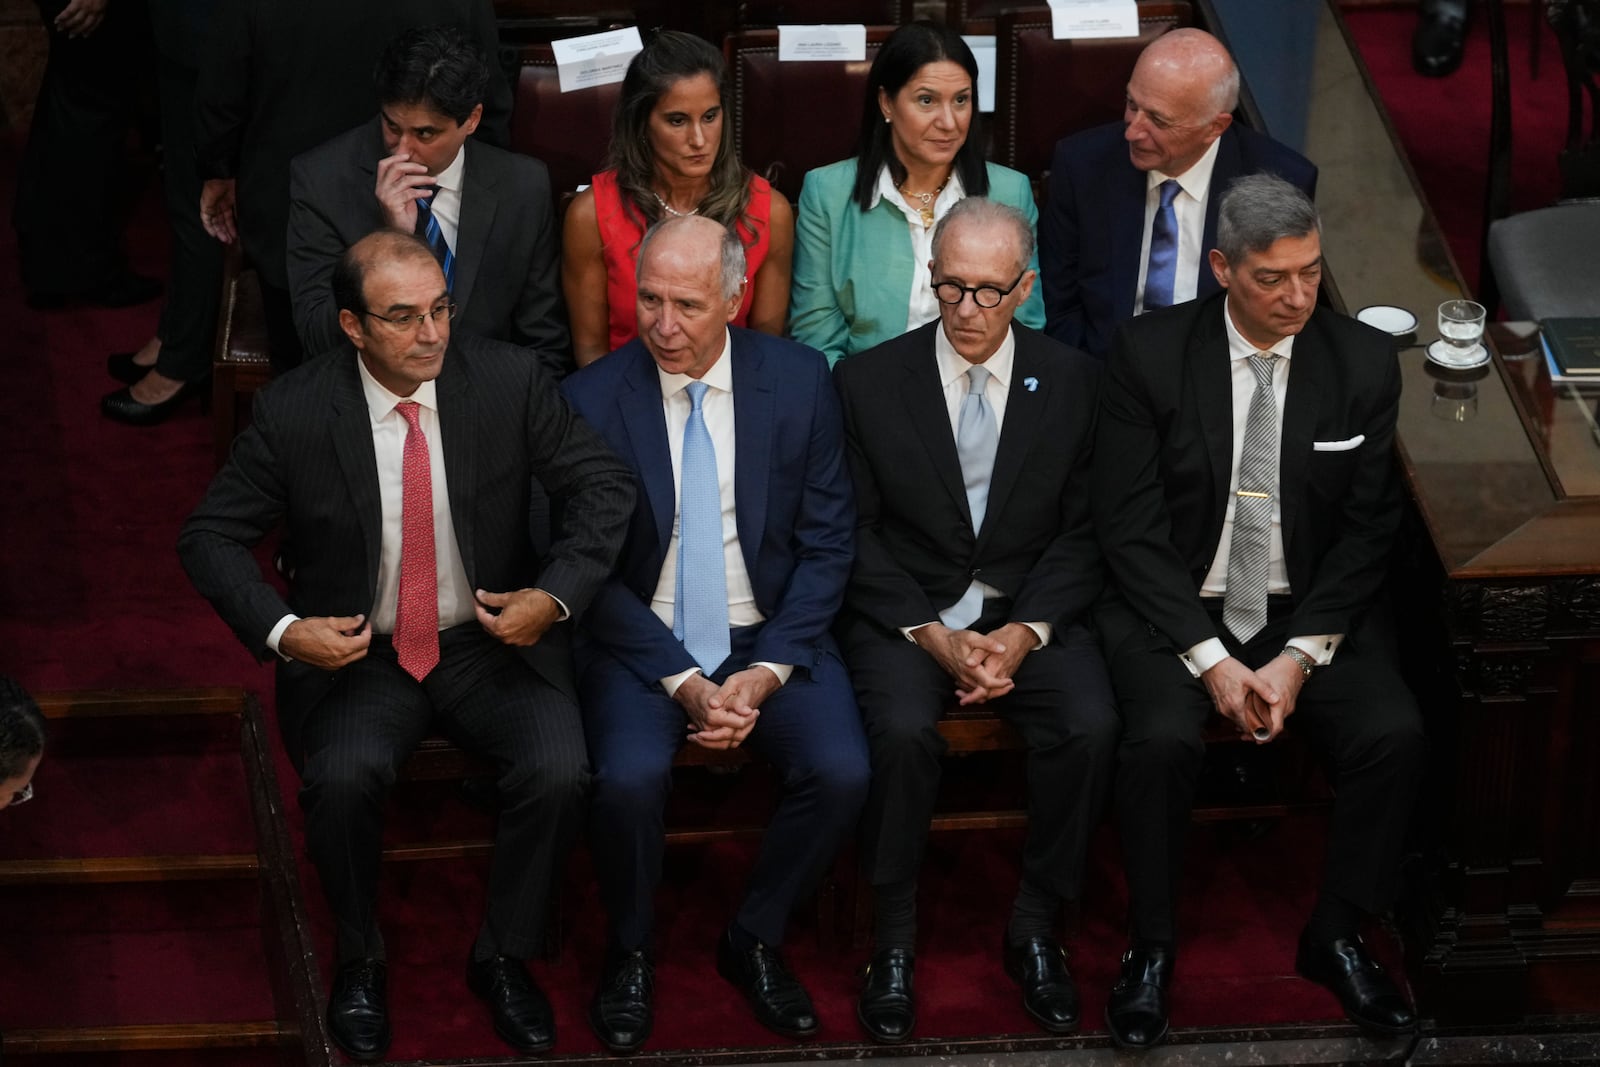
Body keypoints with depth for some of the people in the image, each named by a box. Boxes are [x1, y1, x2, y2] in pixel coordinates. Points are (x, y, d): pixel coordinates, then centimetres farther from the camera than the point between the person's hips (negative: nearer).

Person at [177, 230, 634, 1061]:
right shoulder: (292, 413, -10)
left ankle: (502, 957, 1)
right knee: (341, 776, -30)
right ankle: (359, 960, -1)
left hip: (491, 642, 1)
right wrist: (281, 630, -19)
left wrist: (555, 595, -17)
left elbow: (603, 488, -2)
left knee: (558, 771, -25)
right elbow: (211, 536, -2)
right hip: (357, 654, -1)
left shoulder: (510, 382, -8)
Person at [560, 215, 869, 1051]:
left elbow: (826, 542, 0)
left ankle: (754, 941, 4)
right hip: (641, 639, -2)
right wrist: (684, 682, -16)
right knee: (630, 779, -30)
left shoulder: (798, 381, -4)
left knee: (842, 772, -23)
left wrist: (770, 669, -13)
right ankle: (629, 955, 0)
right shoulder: (592, 400, -8)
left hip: (770, 636, 2)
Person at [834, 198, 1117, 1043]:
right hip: (905, 611, -1)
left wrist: (1024, 633, -14)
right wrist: (934, 635, -14)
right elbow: (856, 535, -2)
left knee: (1091, 727, -27)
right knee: (903, 731, -31)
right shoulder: (868, 381, -1)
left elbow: (1082, 533, 2)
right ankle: (893, 939, -11)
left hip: (1031, 612, 1)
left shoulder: (1073, 381, 2)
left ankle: (1035, 928, -6)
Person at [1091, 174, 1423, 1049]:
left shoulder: (1365, 362, -3)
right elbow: (1130, 527, -9)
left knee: (1393, 736, -23)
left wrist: (1299, 657, -12)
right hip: (1176, 607, -2)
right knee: (1163, 741, -31)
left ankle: (1336, 937, 0)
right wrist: (1211, 659, -18)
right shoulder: (1150, 353, -8)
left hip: (1313, 609, 2)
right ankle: (1151, 949, -8)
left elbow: (1367, 528, 0)